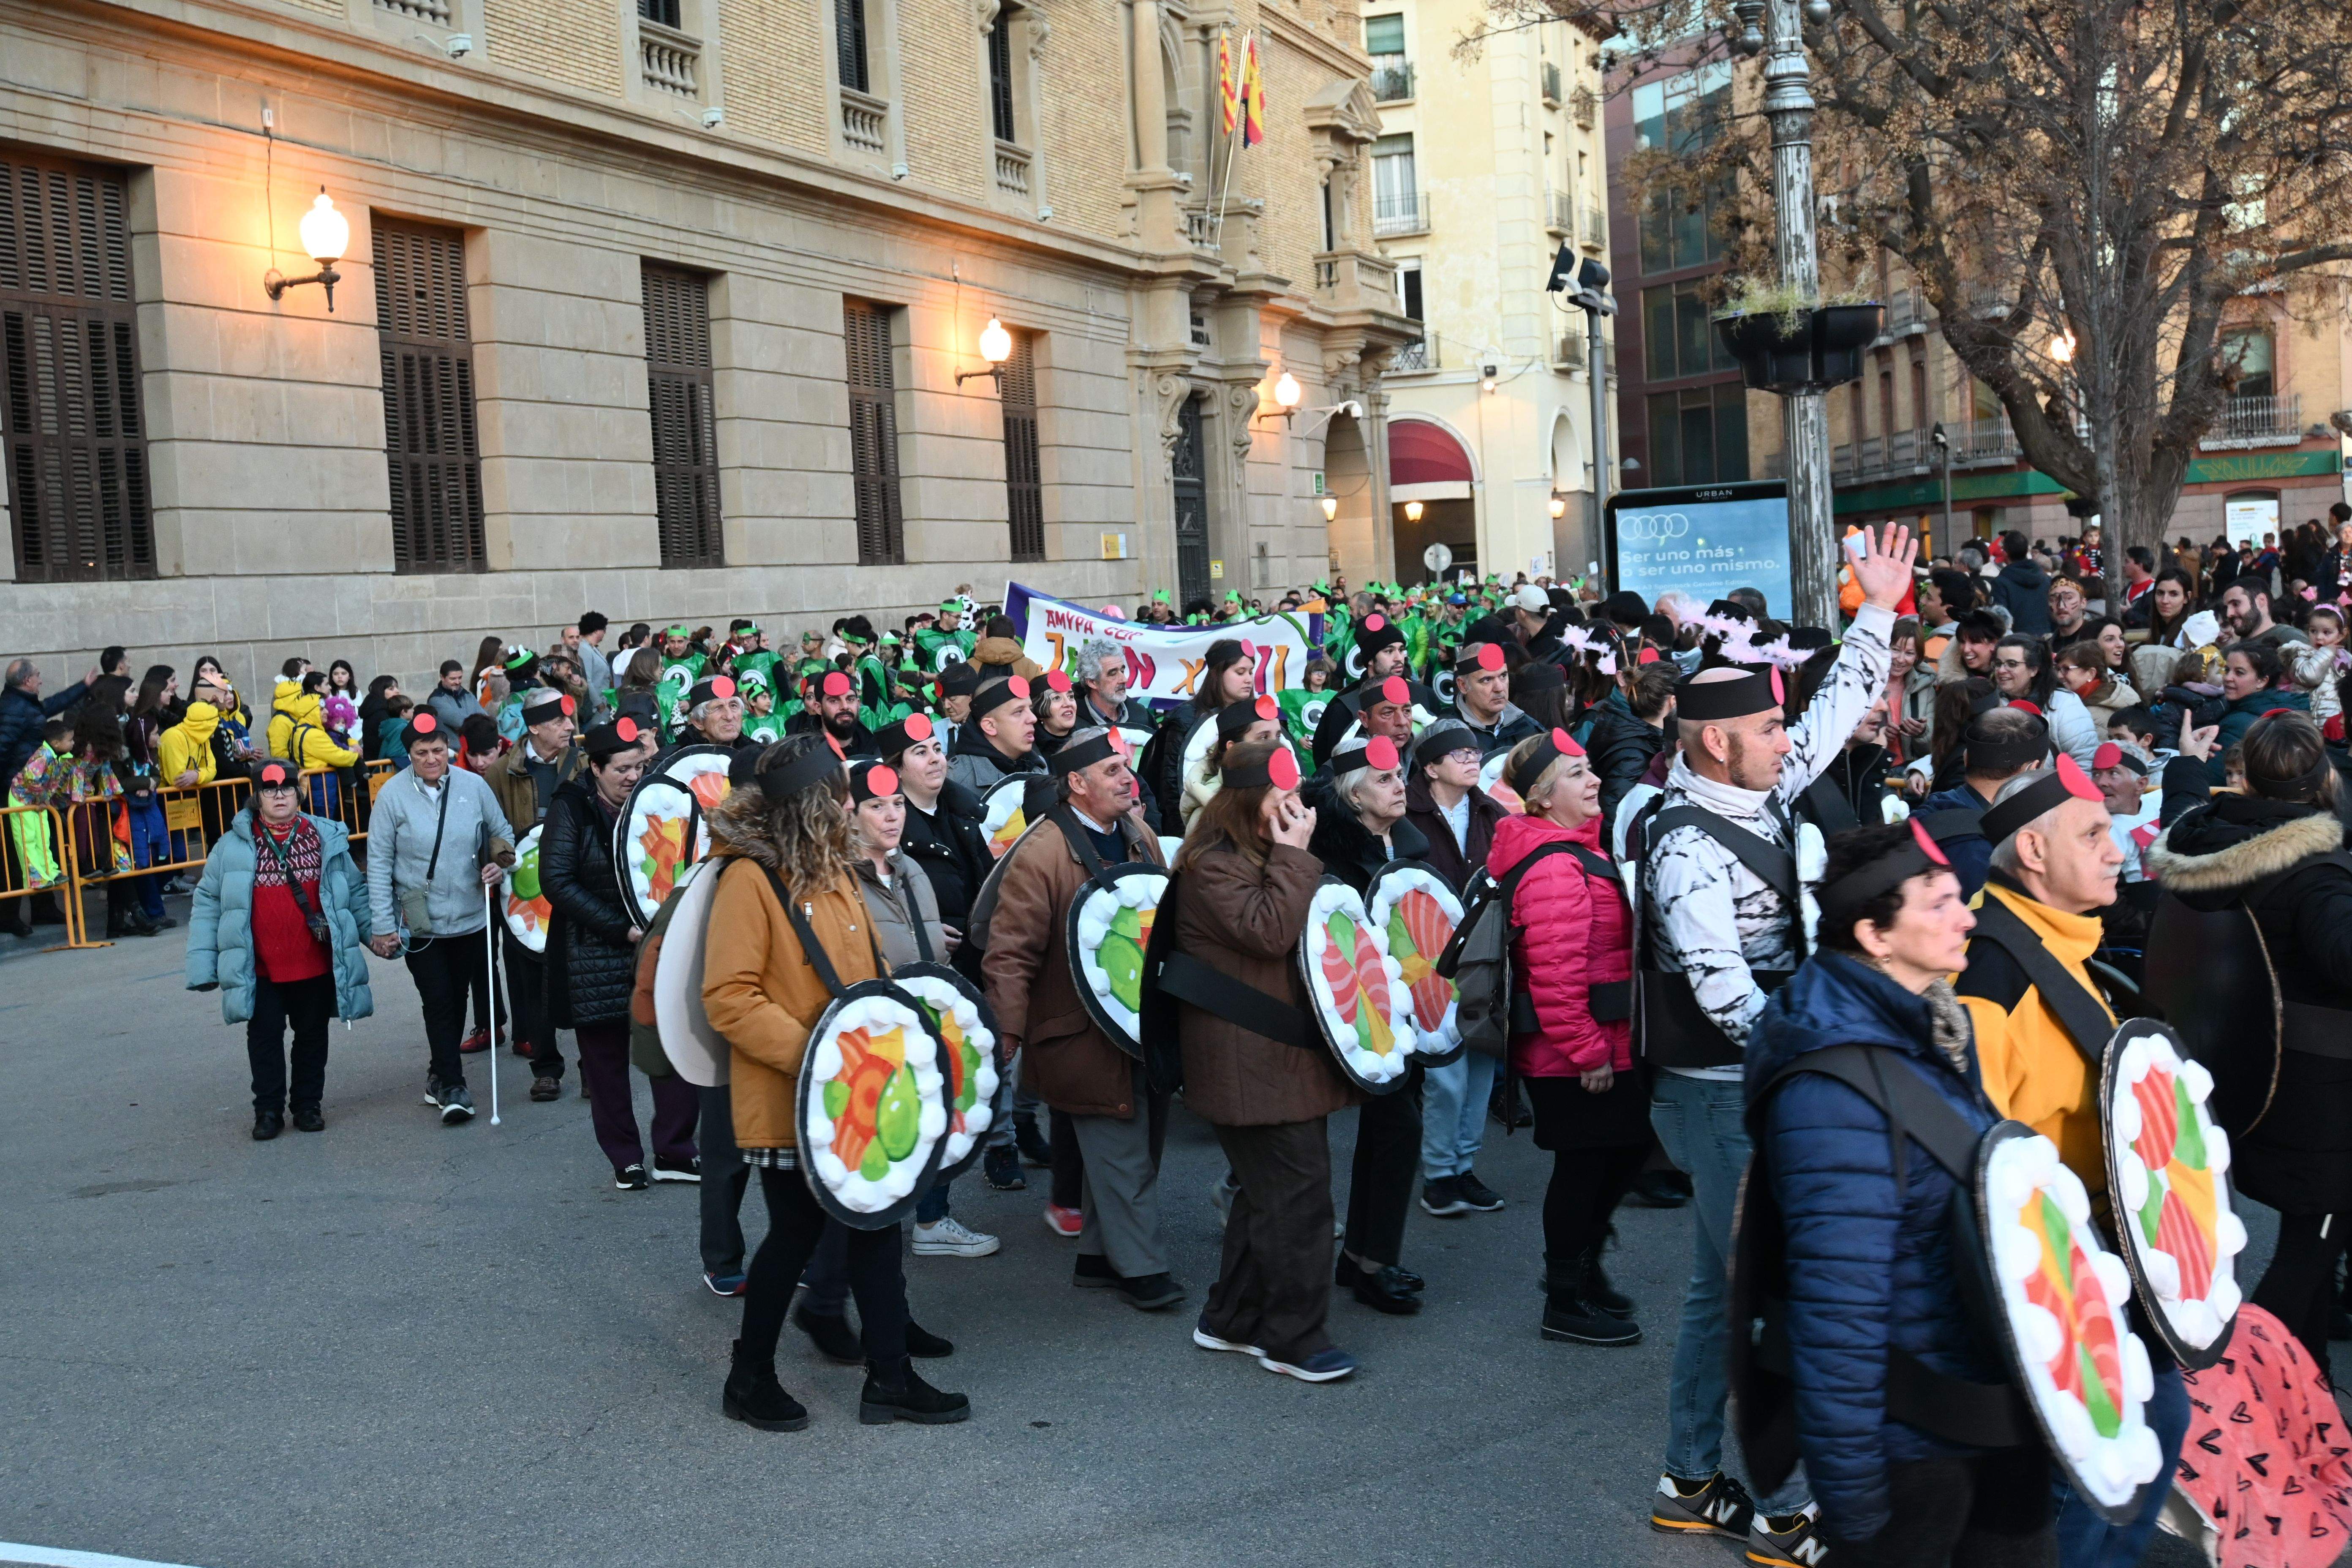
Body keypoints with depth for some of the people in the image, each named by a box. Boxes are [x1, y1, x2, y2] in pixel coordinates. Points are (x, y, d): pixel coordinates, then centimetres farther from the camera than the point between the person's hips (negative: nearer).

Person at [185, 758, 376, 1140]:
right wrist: (204, 964, -4)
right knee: (265, 1038, 6)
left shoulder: (327, 839, 4)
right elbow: (207, 903, 3)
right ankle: (268, 1111, 18)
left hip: (316, 965, 1)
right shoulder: (234, 846, 0)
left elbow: (356, 891, 11)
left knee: (312, 1037, 11)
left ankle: (308, 1104, 25)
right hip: (260, 970, -1)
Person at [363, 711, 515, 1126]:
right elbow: (378, 863, -5)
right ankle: (451, 1085, 0)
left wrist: (500, 864, -10)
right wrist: (382, 926, -8)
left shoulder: (473, 786, -3)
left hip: (471, 918, 3)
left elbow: (503, 835, 12)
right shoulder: (394, 794, -8)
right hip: (419, 922, -3)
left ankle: (441, 1076, 30)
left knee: (457, 999, 13)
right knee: (438, 1002, -6)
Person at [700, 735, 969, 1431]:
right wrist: (809, 1052, -26)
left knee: (876, 1224, 10)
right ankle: (750, 1379, 25)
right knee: (797, 1233, 5)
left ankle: (889, 1377, 20)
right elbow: (729, 998, -20)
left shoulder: (835, 874, 10)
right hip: (788, 1104, -8)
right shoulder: (749, 880, -16)